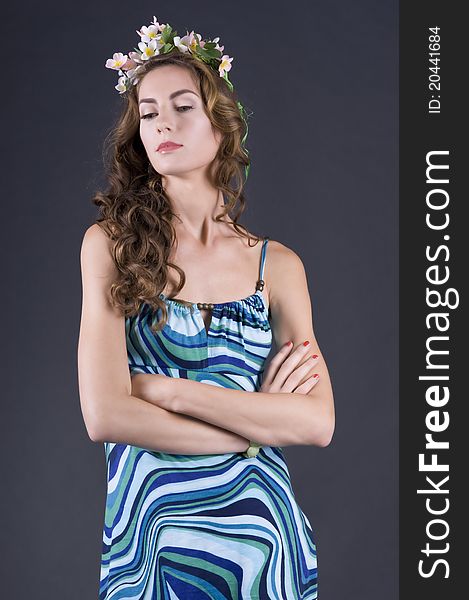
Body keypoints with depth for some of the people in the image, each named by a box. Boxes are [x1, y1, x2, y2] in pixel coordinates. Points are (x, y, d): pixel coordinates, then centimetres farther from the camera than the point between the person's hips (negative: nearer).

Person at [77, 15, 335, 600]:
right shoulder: (110, 244, -5)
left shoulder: (276, 264, 0)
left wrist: (163, 389, -16)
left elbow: (318, 422, -10)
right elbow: (105, 415, -15)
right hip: (148, 526, -1)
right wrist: (260, 422, -13)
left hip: (258, 529, 2)